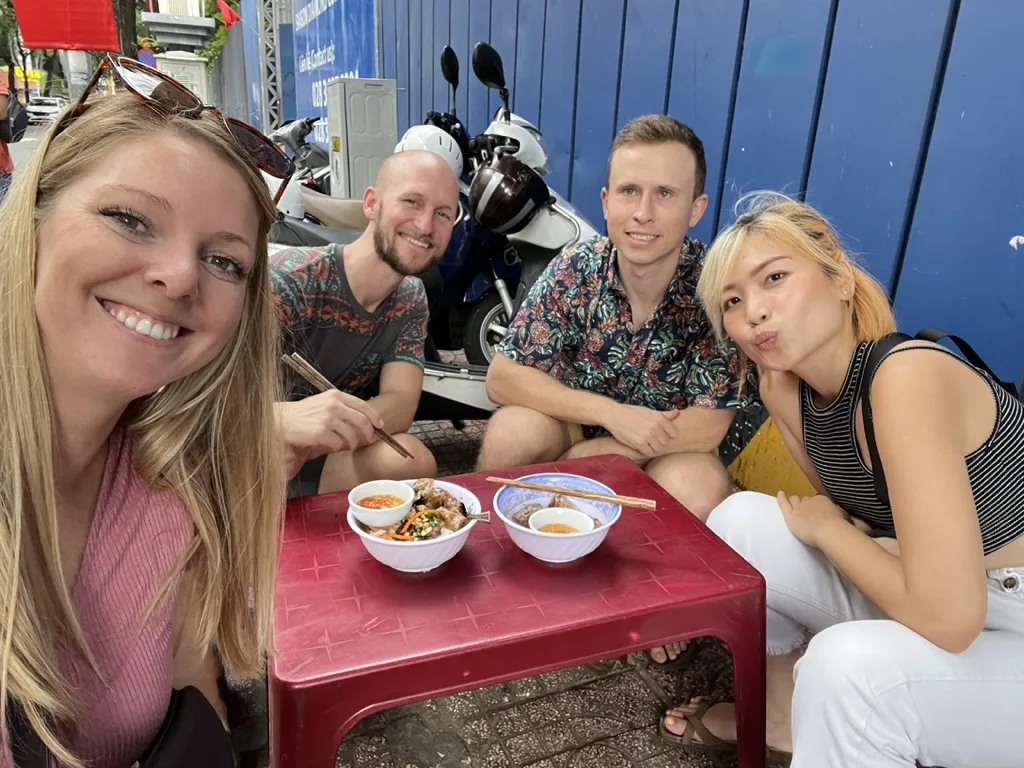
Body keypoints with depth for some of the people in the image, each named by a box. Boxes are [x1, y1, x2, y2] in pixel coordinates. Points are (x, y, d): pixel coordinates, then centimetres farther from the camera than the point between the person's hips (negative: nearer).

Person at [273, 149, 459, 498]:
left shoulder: (410, 300, -1)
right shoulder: (292, 277, -21)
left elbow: (401, 404, -14)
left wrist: (312, 442, -35)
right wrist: (285, 418, -50)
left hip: (313, 462, 6)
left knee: (413, 461, -23)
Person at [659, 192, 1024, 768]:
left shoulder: (909, 375, -29)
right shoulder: (785, 390, -7)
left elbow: (947, 616, -31)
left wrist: (824, 527, -17)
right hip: (929, 605, 7)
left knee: (850, 663, -33)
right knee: (740, 523, -3)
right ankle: (781, 715, 18)